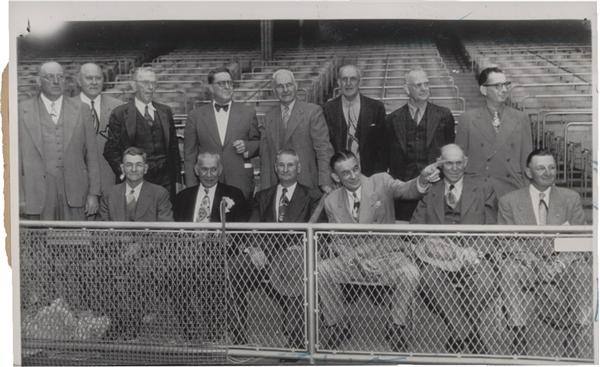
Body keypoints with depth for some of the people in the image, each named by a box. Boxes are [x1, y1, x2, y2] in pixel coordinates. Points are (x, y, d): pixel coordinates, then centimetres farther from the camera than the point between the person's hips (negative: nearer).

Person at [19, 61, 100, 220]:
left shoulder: (81, 110, 9)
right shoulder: (22, 111, 5)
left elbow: (92, 155, 8)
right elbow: (17, 157, 3)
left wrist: (93, 194, 3)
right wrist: (19, 198, -2)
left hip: (74, 195, 1)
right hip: (36, 194, -1)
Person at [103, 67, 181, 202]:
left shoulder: (165, 111, 13)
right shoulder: (120, 114, 1)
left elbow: (173, 148, 14)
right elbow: (111, 150, 0)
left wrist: (176, 178, 9)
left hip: (165, 181, 3)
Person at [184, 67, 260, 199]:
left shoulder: (248, 113, 8)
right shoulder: (196, 116, 6)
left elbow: (259, 145, 13)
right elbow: (190, 154, 5)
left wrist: (246, 147, -9)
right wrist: (191, 187, -1)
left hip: (240, 184, 0)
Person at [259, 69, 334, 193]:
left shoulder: (313, 111, 0)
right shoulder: (269, 117, 13)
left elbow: (324, 149, -6)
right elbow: (265, 156, 13)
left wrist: (325, 183, -15)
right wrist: (264, 189, 5)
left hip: (306, 185, -3)